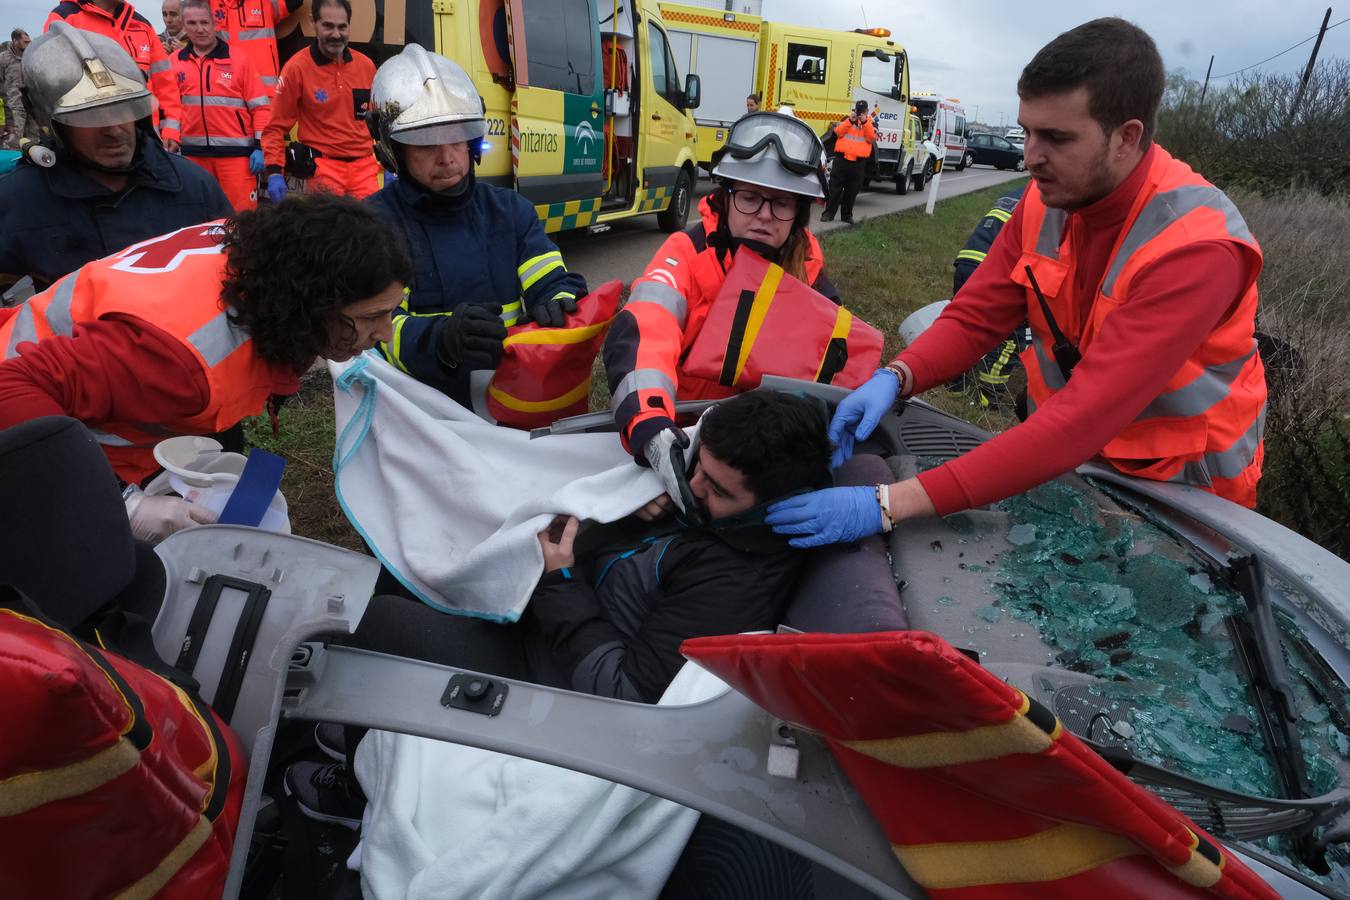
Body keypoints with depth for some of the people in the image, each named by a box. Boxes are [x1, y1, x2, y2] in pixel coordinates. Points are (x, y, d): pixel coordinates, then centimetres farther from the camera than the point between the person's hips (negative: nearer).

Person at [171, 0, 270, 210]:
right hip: (193, 153, 4)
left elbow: (260, 107, -1)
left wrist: (260, 146, -8)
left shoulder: (238, 59, 1)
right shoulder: (174, 62, 9)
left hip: (236, 151, -3)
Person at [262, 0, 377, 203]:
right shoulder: (297, 67, -5)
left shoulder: (365, 65, 6)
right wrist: (274, 172, -12)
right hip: (323, 167, -3)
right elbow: (277, 126, -2)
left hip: (365, 166, 3)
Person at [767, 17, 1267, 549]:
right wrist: (893, 379, -30)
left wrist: (893, 504, -47)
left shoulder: (1198, 248, -32)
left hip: (1176, 486, -4)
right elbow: (974, 318, -8)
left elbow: (1085, 417, -40)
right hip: (1064, 449, 5)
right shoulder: (1047, 199, -12)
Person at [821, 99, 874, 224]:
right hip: (842, 159, 0)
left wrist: (865, 122, -18)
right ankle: (829, 213, 3)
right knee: (835, 187, -1)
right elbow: (838, 132, -6)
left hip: (859, 162, 0)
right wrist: (850, 121, -17)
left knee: (852, 190, 6)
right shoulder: (847, 119, 9)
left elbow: (872, 138, -9)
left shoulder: (871, 123, 9)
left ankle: (847, 215, 18)